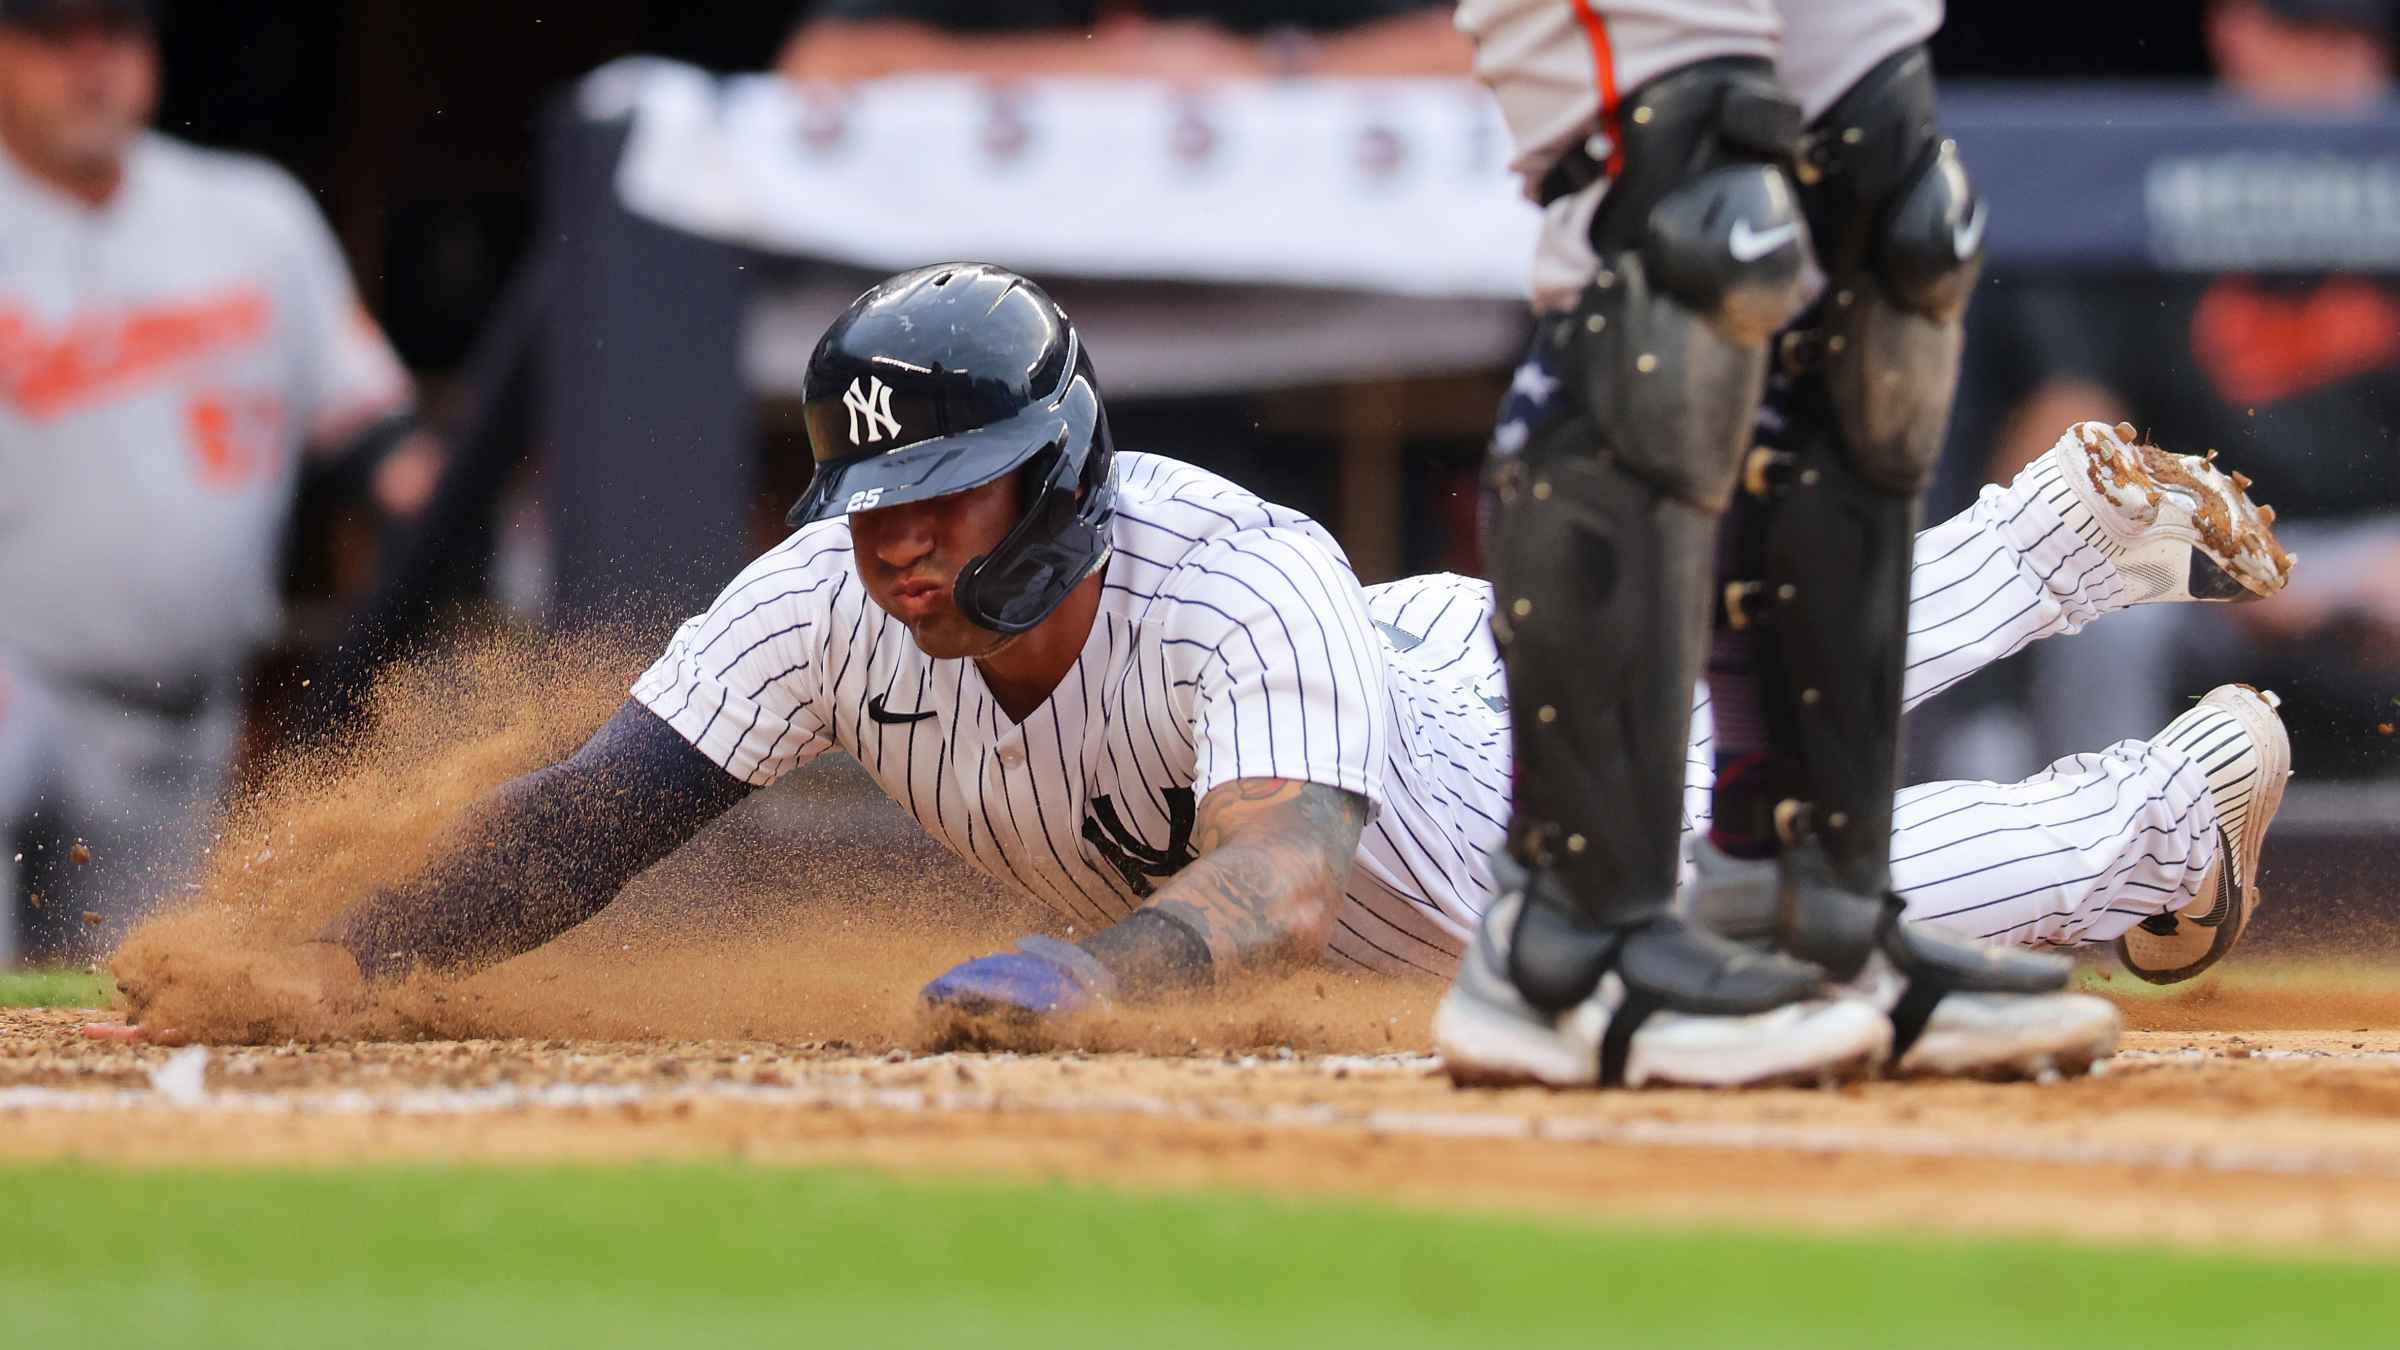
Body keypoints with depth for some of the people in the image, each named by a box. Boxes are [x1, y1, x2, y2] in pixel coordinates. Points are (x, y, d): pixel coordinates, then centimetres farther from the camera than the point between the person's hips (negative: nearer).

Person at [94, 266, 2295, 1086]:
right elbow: (597, 818, -35)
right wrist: (331, 962, -50)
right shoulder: (828, 607, -33)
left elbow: (1283, 868, -64)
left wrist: (1093, 974, -84)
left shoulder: (1237, 586, -48)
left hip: (1496, 747, -6)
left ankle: (2175, 804, 44)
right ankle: (2058, 531, 55)